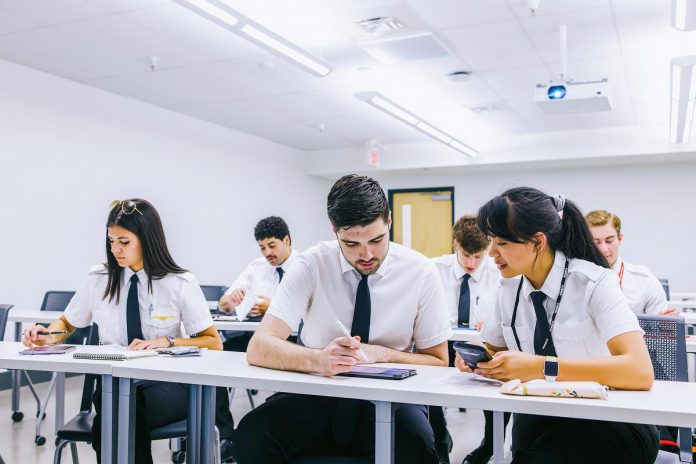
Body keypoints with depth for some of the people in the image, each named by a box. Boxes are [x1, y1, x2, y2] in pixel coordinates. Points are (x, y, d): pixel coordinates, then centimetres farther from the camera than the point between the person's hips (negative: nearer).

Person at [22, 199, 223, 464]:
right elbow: (67, 322, 22)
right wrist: (49, 336, -1)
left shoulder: (181, 283, -3)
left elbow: (214, 343, -1)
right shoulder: (99, 279, 5)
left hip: (164, 385, -2)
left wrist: (167, 341, -16)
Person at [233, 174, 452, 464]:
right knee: (252, 435, -26)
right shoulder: (312, 264, -8)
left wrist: (379, 354, -17)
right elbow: (259, 348, -16)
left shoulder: (420, 272, -6)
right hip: (319, 397, 2)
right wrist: (320, 359, -36)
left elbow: (438, 362, 2)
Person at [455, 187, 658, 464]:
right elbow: (495, 350, 17)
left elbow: (640, 371, -26)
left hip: (607, 422, -4)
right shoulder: (509, 288, 1)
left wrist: (541, 368, -34)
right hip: (538, 419, 4)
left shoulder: (594, 283, -14)